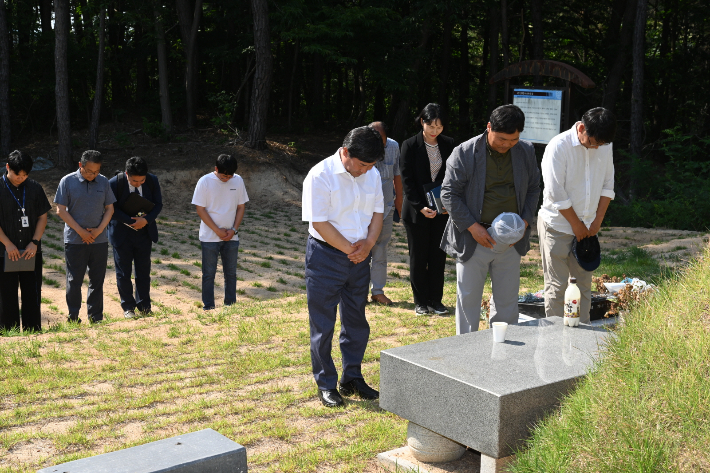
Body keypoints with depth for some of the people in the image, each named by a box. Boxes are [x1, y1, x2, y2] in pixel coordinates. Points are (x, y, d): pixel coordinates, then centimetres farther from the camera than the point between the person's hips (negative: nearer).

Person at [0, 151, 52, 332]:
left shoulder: (34, 188, 2)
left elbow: (42, 217, 5)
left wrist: (35, 242, -7)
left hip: (32, 252, 2)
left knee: (32, 295, 6)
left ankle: (33, 333, 14)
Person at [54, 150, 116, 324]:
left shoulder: (103, 182, 4)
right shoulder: (68, 181, -5)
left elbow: (109, 208, 7)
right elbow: (61, 210, -6)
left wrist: (99, 230, -7)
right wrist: (80, 231, -12)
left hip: (99, 240, 3)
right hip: (74, 241, -3)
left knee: (97, 280, 8)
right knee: (74, 280, 3)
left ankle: (95, 316, 18)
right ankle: (73, 317, 13)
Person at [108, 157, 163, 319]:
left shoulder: (152, 181, -8)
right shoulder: (115, 183, -16)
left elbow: (158, 204, -2)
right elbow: (112, 208, -12)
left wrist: (146, 220, -19)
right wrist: (131, 222, -20)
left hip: (144, 232, 2)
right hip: (122, 234, -2)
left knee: (144, 271, 8)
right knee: (123, 272, 5)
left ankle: (144, 306, 20)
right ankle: (128, 307, 17)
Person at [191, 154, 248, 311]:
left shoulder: (238, 181, 0)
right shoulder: (205, 181, -9)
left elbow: (241, 207, 6)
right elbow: (200, 209, -9)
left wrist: (234, 230, -6)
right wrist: (218, 231, -12)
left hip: (231, 237, 3)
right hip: (209, 237, -3)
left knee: (231, 273, 9)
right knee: (209, 274, 2)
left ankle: (230, 305, 19)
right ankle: (208, 307, 11)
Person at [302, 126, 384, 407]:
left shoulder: (372, 175, 4)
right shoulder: (320, 176, -17)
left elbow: (377, 212, 10)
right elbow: (319, 223, -18)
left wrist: (368, 243, -8)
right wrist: (351, 249, -14)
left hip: (359, 257, 6)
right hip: (326, 256, -6)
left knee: (356, 320, 14)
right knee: (323, 324, 2)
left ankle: (352, 378, 28)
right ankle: (326, 385, 14)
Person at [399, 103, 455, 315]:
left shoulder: (448, 144, 4)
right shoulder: (410, 146, -6)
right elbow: (407, 180, -8)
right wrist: (420, 207, -15)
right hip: (417, 211, -3)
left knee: (438, 256, 6)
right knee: (418, 258, 5)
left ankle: (435, 300, 18)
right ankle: (420, 302, 16)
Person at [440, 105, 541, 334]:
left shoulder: (526, 152, 3)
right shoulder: (464, 153, -10)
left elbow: (533, 189, 13)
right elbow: (448, 194, -8)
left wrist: (525, 221, -3)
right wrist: (472, 227, -14)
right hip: (474, 238, -3)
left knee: (507, 300, 11)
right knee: (468, 299, 4)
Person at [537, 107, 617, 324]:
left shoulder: (605, 146, 3)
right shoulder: (559, 146, -16)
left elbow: (607, 186, 10)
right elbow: (555, 194, -17)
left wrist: (597, 221, 2)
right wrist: (576, 225, -10)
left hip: (588, 227, 6)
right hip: (558, 225, -5)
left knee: (584, 283, 10)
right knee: (556, 286, 0)